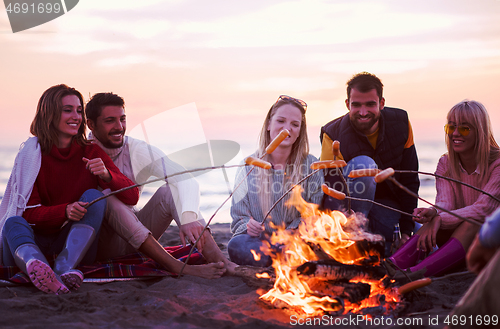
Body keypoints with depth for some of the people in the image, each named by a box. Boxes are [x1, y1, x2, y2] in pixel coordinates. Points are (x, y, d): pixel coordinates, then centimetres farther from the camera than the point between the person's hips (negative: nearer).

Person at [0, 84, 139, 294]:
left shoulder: (91, 153, 2)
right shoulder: (32, 155, -3)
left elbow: (132, 197, -5)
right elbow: (29, 212, -10)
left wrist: (106, 175, -25)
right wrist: (65, 211, -29)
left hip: (77, 243, 2)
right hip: (38, 238, -1)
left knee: (94, 196, -20)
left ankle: (65, 268, -43)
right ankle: (41, 273, -65)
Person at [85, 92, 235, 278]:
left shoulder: (137, 150, -5)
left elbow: (183, 179, -19)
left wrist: (189, 218, -39)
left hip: (133, 241, 3)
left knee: (169, 191, -19)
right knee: (107, 197, -31)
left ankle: (222, 262, -37)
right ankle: (176, 267, -43)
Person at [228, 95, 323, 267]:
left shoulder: (311, 166, 5)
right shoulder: (249, 167, 6)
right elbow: (239, 218, 7)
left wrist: (293, 231, -17)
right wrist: (249, 226, -18)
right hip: (259, 239, 2)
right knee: (236, 246, -35)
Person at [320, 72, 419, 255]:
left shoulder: (400, 123, -11)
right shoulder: (334, 135, -21)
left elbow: (409, 180, -3)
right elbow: (330, 196, -25)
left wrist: (407, 230, -6)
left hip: (385, 206, 4)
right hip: (349, 207, -4)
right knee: (364, 165, -34)